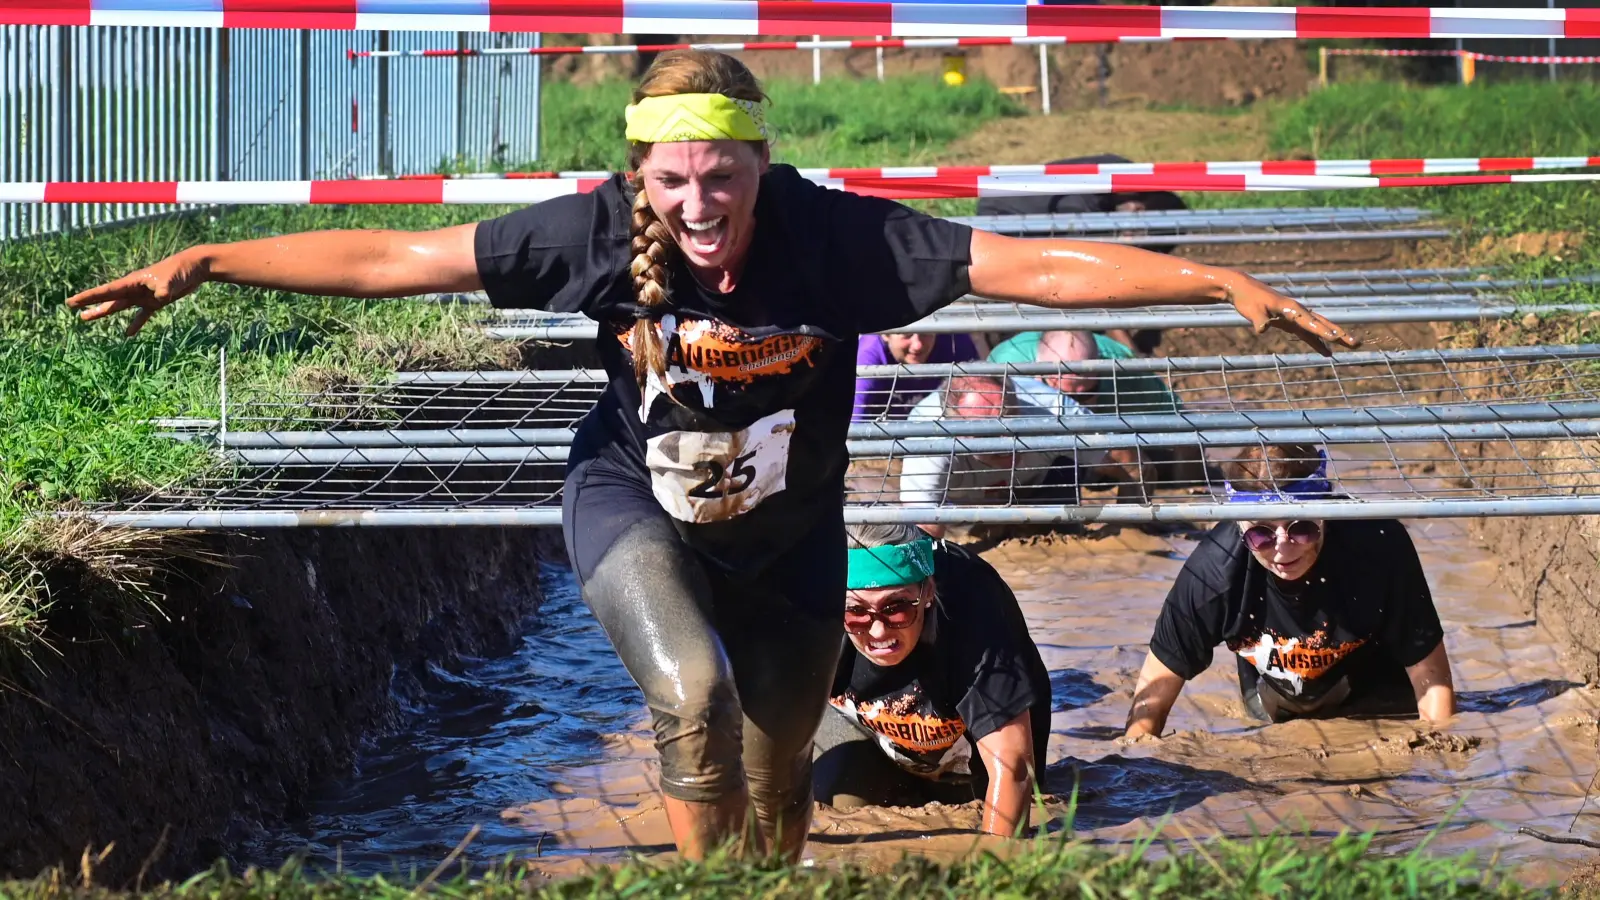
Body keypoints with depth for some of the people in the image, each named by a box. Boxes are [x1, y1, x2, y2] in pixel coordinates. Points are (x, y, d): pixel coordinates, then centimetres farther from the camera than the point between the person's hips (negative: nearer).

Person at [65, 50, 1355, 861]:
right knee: (694, 692, -29)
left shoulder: (834, 236, -28)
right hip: (634, 503, -1)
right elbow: (394, 258, -22)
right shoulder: (604, 231, -25)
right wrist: (204, 263, -24)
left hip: (786, 539, 1)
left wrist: (1222, 283, -36)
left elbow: (1032, 266, -30)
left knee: (776, 783, 13)